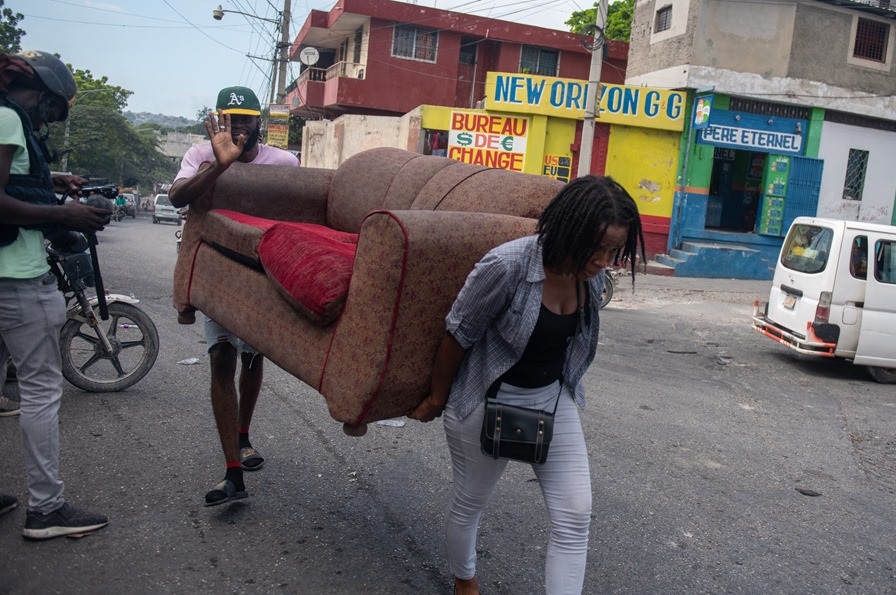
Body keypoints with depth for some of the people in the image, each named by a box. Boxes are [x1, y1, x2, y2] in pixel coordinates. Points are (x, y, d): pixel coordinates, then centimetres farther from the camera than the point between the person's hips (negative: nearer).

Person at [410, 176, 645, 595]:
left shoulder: (592, 275, -9)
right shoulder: (507, 266, -29)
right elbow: (459, 335, -16)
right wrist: (436, 399, -4)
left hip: (553, 400, 5)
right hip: (488, 401, -5)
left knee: (575, 516, -1)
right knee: (469, 502, 17)